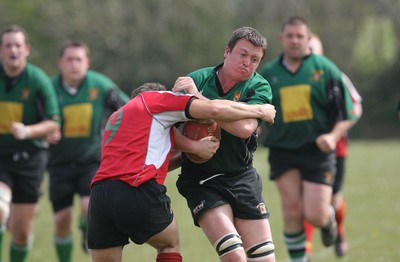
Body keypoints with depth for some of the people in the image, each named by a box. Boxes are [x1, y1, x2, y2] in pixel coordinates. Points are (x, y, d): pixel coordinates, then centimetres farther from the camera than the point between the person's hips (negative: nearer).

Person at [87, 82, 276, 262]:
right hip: (137, 190, -5)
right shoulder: (155, 98, 12)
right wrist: (259, 110, 14)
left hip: (99, 194, 5)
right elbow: (214, 110, 2)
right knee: (170, 244, 22)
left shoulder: (116, 118, 33)